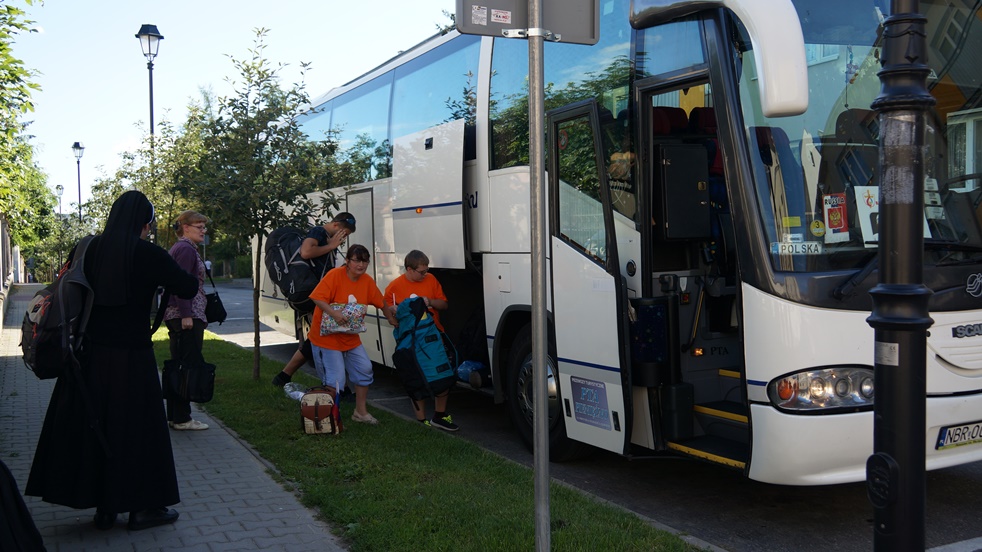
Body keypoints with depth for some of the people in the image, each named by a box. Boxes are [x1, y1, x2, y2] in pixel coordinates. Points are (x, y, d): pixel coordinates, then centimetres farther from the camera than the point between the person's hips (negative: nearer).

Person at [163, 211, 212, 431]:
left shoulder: (179, 248, 21)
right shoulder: (186, 249, -11)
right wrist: (186, 315, -23)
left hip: (176, 316, 11)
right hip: (187, 317, -11)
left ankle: (174, 416, 19)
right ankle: (181, 419, -5)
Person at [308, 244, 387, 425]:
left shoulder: (367, 281, -2)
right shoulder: (334, 275, -20)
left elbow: (380, 303, 7)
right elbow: (317, 298, -25)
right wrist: (333, 313, -37)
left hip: (351, 338, 7)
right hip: (327, 336, -6)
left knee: (365, 369, 6)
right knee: (335, 379, -9)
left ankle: (361, 412, 23)